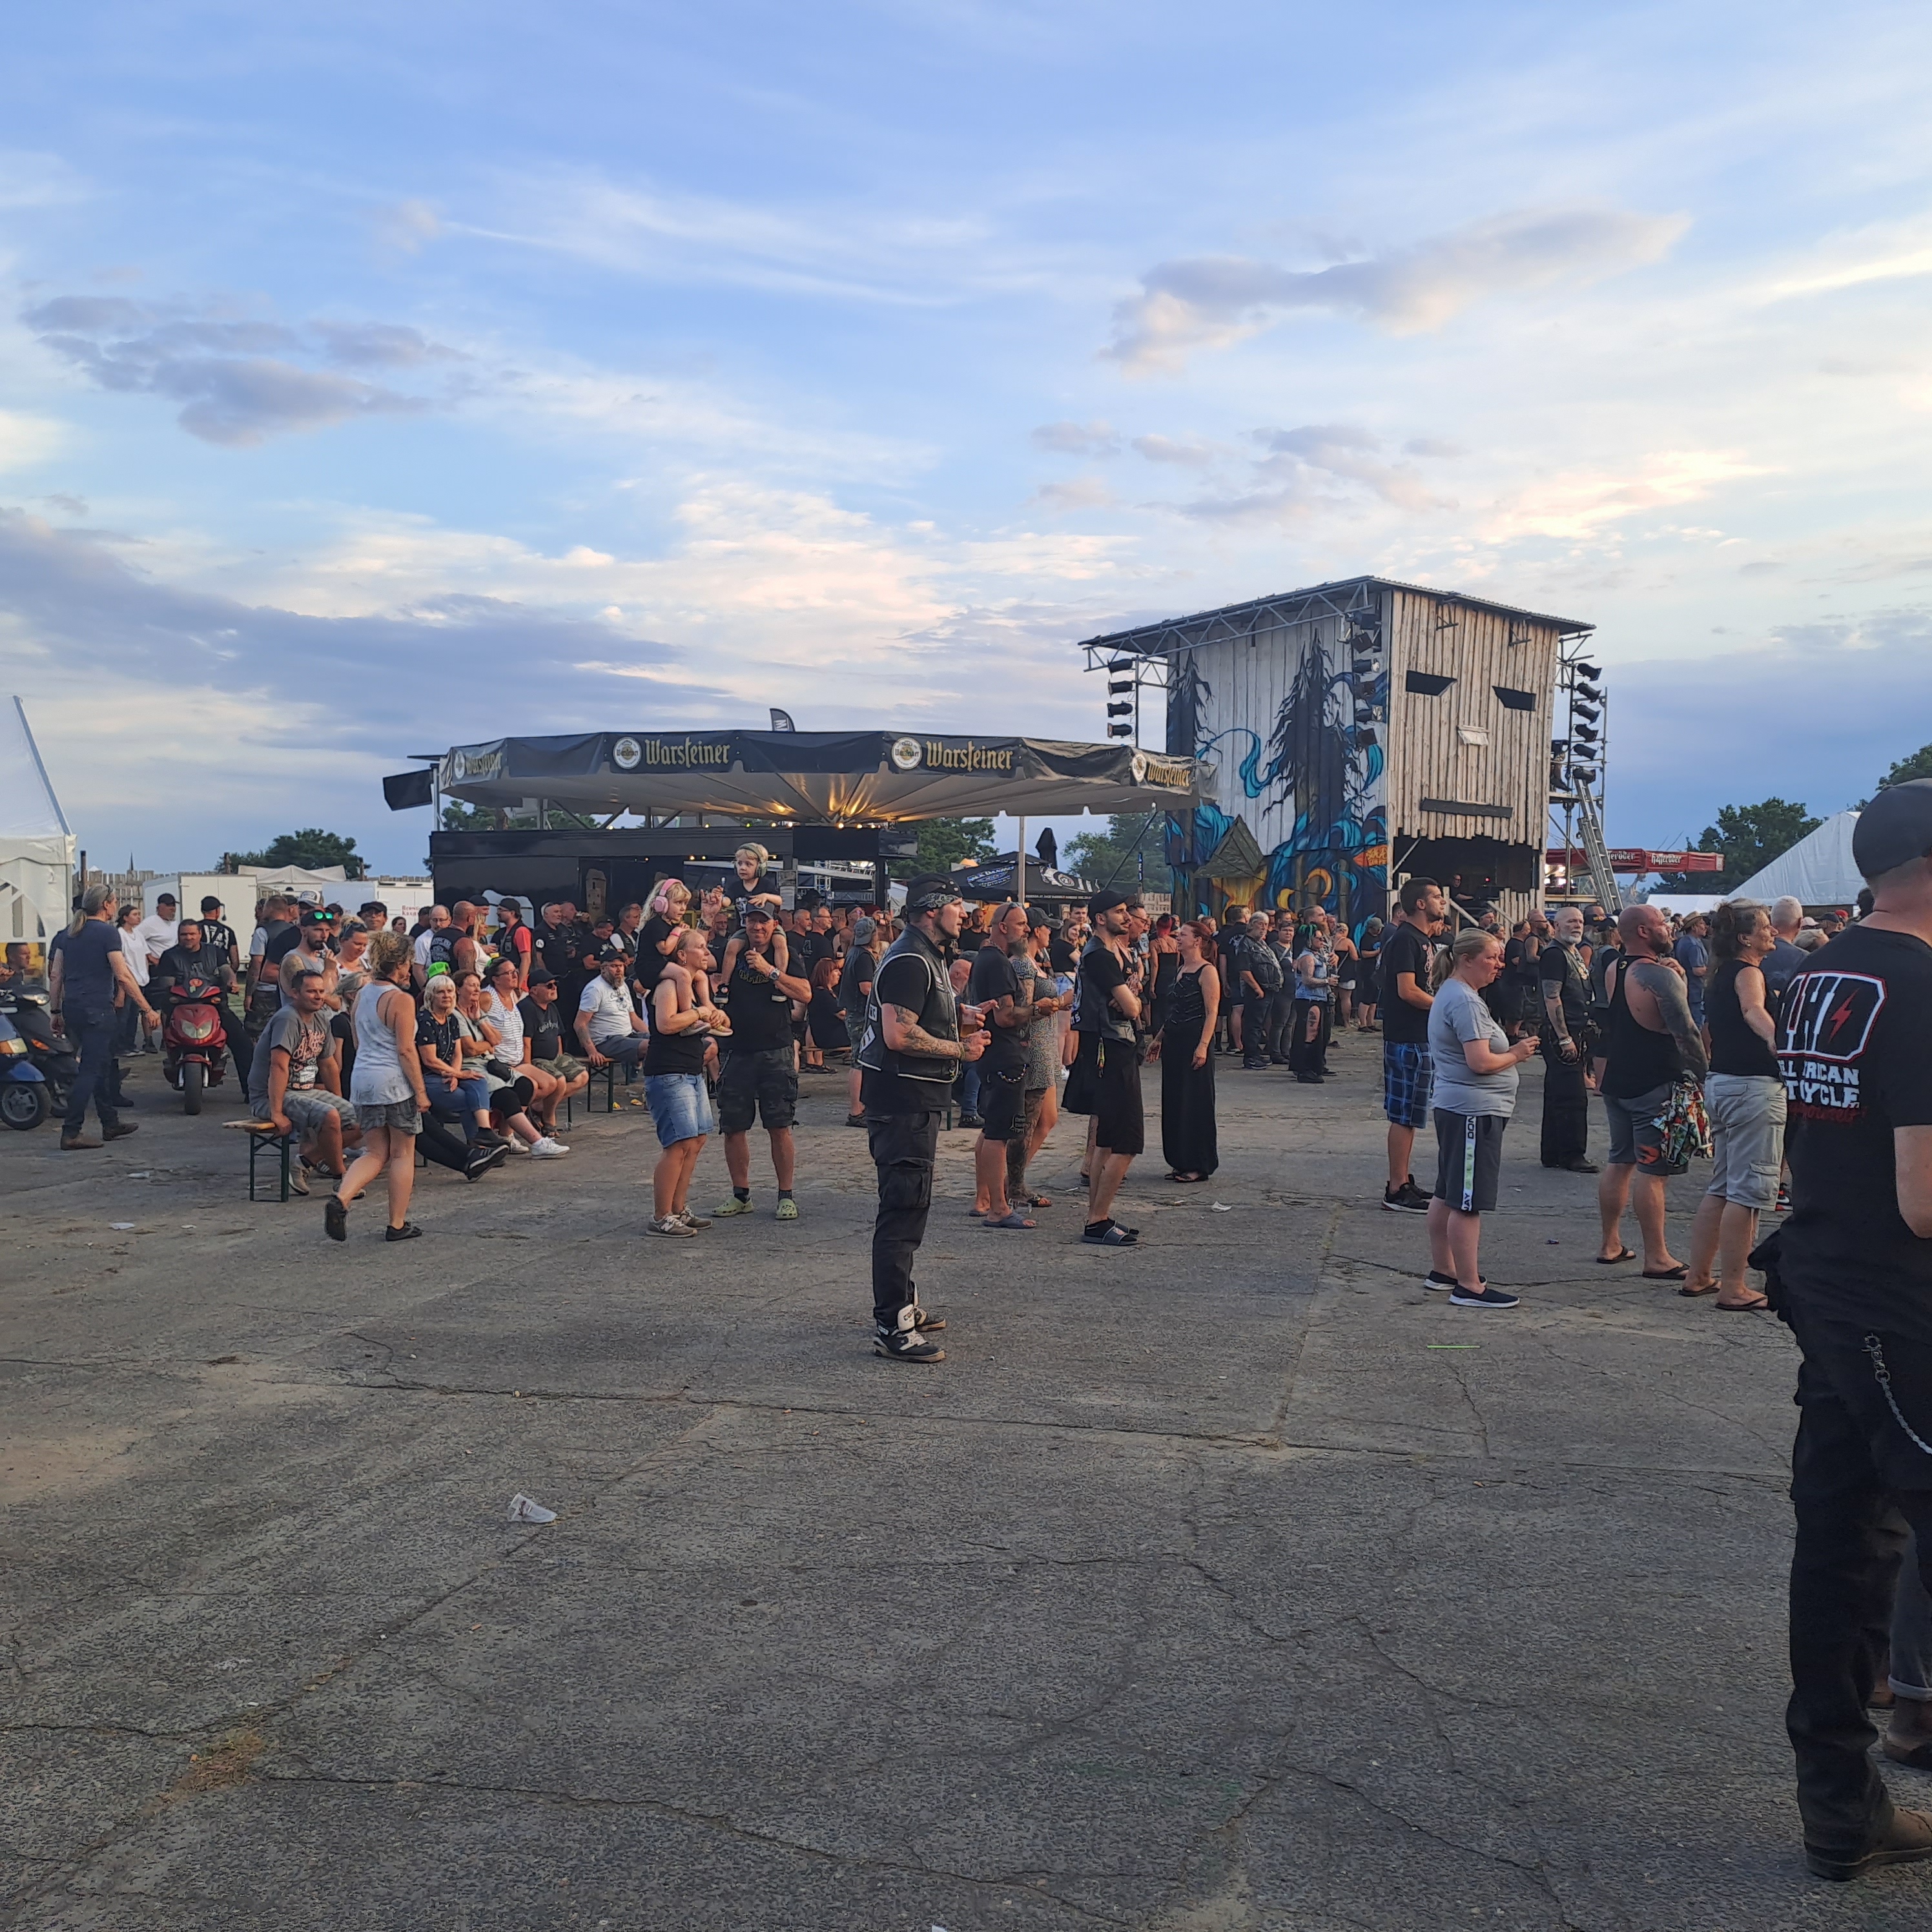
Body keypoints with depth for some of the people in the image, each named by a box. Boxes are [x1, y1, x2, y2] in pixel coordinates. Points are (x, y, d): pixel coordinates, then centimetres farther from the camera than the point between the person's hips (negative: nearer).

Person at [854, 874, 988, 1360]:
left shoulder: (927, 958, 18)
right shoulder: (910, 961, -17)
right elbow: (899, 1035, -26)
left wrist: (961, 1026, 12)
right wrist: (960, 1050, -16)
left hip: (914, 1101, 11)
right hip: (902, 1102, -11)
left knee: (906, 1205, 20)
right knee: (904, 1208, -10)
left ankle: (903, 1305, 32)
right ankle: (892, 1329, -8)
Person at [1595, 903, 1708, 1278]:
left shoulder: (1614, 971, 8)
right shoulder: (1661, 975, -18)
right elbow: (1686, 1032, -22)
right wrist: (1702, 1072, -11)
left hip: (1617, 1082, 9)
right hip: (1654, 1086, -8)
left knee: (1619, 1162, 16)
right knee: (1652, 1172, -5)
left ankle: (1611, 1245, 23)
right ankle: (1656, 1258, -1)